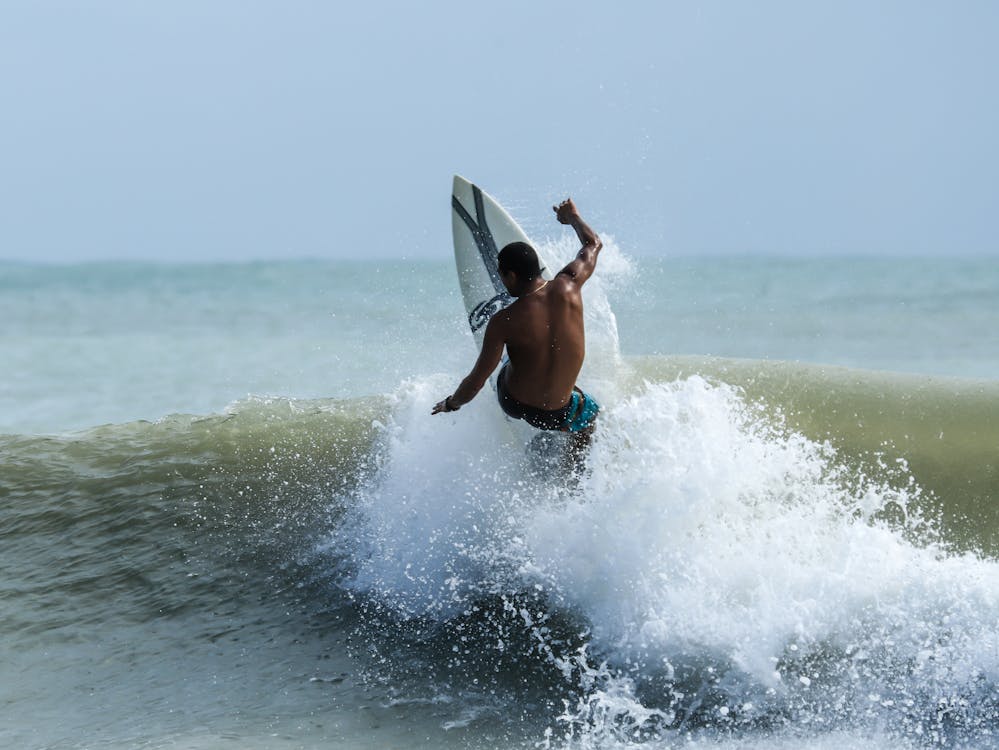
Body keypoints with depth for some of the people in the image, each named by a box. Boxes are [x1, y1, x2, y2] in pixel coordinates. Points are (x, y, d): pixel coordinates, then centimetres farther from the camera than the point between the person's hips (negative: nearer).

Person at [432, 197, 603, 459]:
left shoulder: (504, 322, -22)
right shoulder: (568, 287, -16)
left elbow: (476, 381, -17)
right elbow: (593, 244, 5)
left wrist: (450, 404, 3)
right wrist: (572, 217, 26)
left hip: (512, 403, 0)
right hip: (555, 415, 0)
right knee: (589, 410, 36)